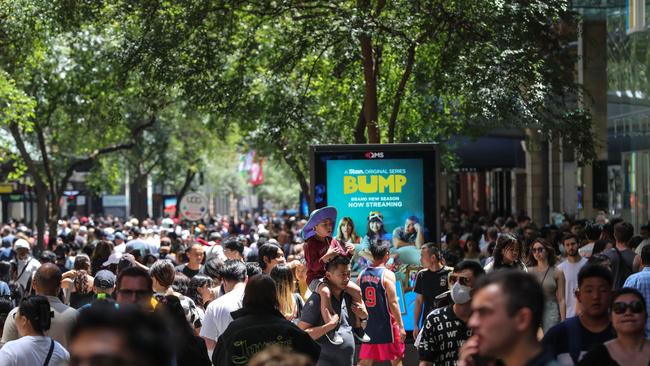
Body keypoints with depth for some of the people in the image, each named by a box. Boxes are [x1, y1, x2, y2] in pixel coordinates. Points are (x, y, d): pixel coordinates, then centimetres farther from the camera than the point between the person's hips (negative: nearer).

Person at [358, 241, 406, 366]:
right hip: (386, 325, -5)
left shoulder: (362, 275, 4)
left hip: (368, 325, 5)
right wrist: (401, 326, -11)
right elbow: (393, 303, -16)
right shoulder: (387, 274, -13)